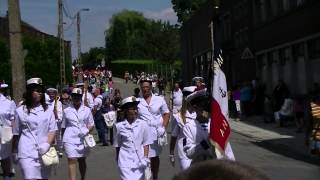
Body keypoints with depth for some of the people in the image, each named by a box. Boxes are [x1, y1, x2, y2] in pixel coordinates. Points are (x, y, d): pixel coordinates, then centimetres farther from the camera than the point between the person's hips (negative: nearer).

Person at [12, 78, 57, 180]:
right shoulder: (20, 111, 4)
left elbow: (52, 130, 5)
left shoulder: (48, 110, 8)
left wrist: (47, 144, -11)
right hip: (27, 152, -3)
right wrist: (14, 152, 12)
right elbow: (16, 134, 9)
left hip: (44, 152, 3)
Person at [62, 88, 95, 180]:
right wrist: (63, 140, 9)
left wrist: (88, 131, -9)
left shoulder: (87, 110, 7)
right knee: (72, 161, -11)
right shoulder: (66, 111, 6)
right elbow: (64, 126, 11)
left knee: (82, 160, 13)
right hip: (70, 139, -1)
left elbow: (91, 124, 12)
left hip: (83, 139, 2)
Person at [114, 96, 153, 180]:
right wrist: (118, 160, 14)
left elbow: (146, 143, 3)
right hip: (125, 160, -1)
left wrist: (145, 158, -5)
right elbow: (117, 145, 8)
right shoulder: (119, 126, -3)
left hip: (139, 160, 1)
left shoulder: (143, 124, -3)